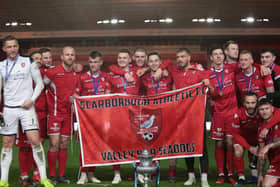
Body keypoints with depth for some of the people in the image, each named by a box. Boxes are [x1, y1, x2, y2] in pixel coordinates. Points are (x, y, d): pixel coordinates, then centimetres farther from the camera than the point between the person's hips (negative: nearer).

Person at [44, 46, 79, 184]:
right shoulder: (52, 72, -8)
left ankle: (62, 175, 14)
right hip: (54, 112, -5)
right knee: (54, 144, -8)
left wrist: (73, 98, 2)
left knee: (64, 144, 7)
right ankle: (52, 175, 2)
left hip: (68, 113, 5)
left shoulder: (76, 75, 9)